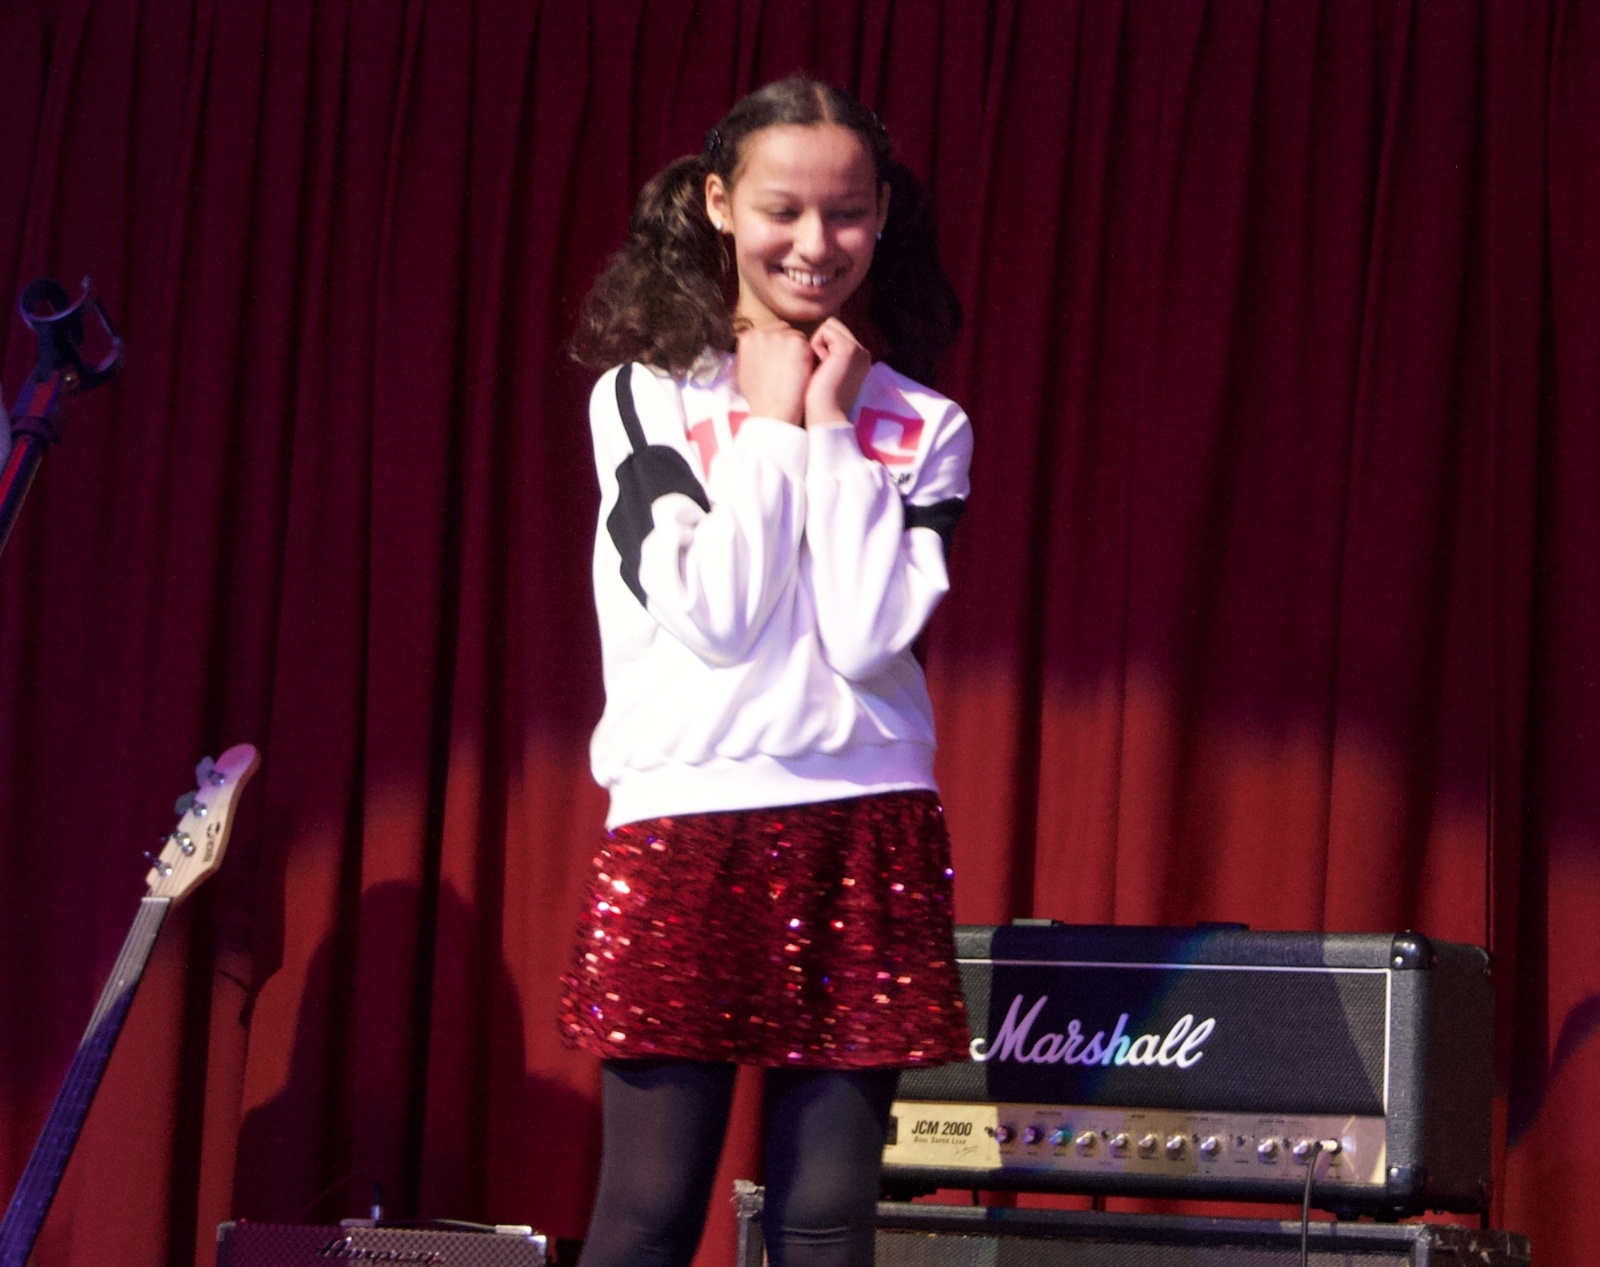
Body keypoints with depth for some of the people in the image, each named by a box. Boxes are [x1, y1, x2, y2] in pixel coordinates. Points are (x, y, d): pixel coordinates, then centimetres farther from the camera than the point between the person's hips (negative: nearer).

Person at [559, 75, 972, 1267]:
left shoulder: (923, 427, 7)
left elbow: (869, 634, -7)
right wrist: (772, 427, -4)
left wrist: (834, 431, -5)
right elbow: (708, 615, -9)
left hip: (864, 833, 2)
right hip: (685, 823, -2)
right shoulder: (643, 397, 3)